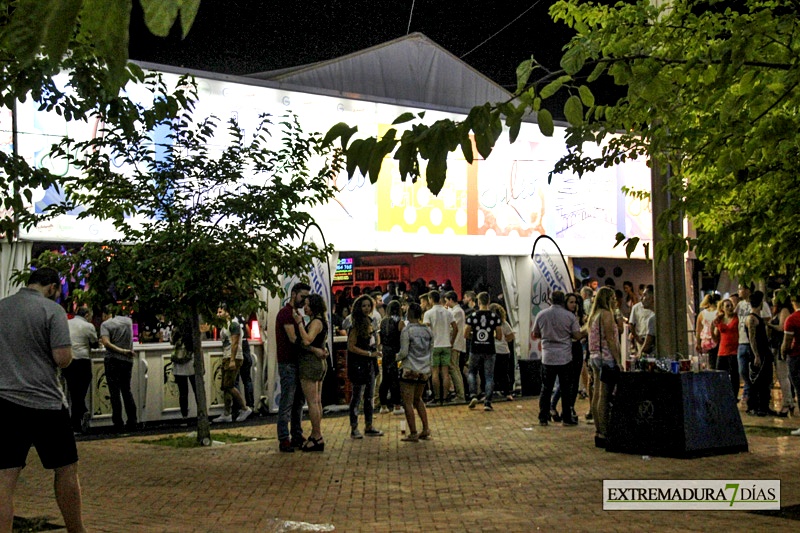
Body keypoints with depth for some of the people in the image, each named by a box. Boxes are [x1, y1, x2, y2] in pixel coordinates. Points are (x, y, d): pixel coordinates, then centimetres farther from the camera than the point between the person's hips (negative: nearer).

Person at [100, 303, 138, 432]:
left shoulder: (105, 324, -4)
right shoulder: (128, 320, 9)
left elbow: (106, 342, -19)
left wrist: (122, 351, -19)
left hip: (113, 360, -4)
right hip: (128, 360, 5)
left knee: (115, 392, 0)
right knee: (127, 391, 14)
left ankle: (118, 424, -2)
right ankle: (132, 423, 10)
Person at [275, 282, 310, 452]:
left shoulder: (296, 314, 19)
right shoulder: (286, 312, -12)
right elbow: (293, 338, -21)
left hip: (297, 362, 10)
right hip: (288, 363, -10)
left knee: (299, 401, 12)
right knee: (287, 402, -7)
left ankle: (297, 436, 19)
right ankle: (284, 440, -4)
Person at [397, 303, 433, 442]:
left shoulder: (406, 331, -13)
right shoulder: (427, 331, 5)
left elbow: (404, 352, -16)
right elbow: (431, 351, 11)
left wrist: (397, 358, 4)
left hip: (409, 370, -7)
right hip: (424, 370, 7)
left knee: (408, 402, 1)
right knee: (418, 399, 22)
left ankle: (413, 434, 1)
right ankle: (426, 429, 16)